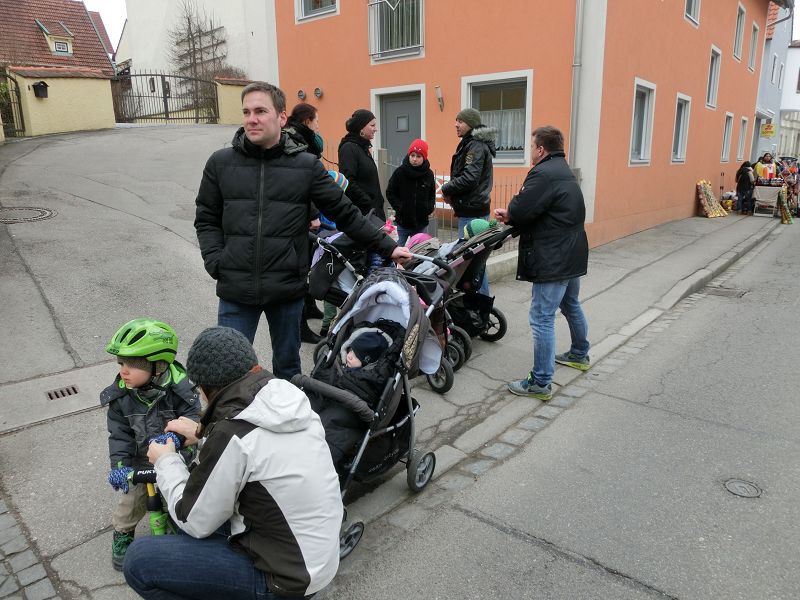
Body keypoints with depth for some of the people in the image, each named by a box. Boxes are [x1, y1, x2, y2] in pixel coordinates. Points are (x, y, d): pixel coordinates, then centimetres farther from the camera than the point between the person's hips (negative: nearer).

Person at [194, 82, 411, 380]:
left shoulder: (306, 166, -2)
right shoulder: (221, 163, 2)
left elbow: (345, 213, 2)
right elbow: (206, 219, 10)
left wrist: (387, 246, 1)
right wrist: (214, 261, -5)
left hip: (288, 289, 0)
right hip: (235, 291, 1)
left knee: (288, 366, 17)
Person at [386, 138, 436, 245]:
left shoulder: (428, 174, 1)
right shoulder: (400, 172, -5)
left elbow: (432, 195, 12)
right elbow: (390, 193, 0)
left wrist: (429, 207, -5)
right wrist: (399, 207, -12)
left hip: (421, 222, 2)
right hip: (403, 221, -2)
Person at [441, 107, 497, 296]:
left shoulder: (476, 146, -14)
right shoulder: (470, 144, 17)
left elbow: (469, 178, -24)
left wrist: (446, 189, -10)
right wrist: (454, 196, 6)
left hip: (472, 212, -10)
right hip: (469, 209, 10)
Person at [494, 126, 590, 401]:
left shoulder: (543, 174, -18)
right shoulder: (564, 172, 16)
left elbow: (520, 210, -23)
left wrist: (509, 213, 0)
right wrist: (511, 214, 3)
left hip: (553, 260, -11)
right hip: (572, 255, 11)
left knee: (542, 319, -7)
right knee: (571, 306, 26)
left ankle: (541, 383, -2)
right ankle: (579, 354, 46)